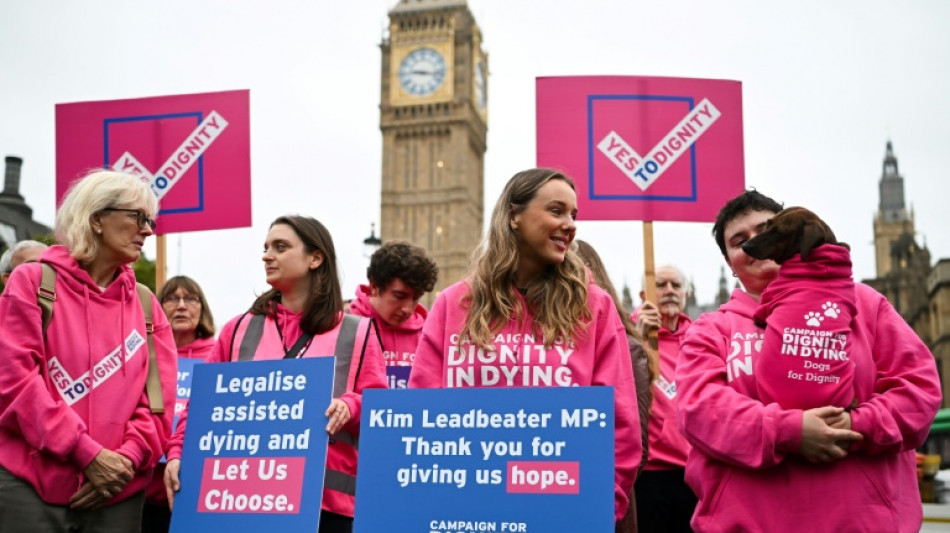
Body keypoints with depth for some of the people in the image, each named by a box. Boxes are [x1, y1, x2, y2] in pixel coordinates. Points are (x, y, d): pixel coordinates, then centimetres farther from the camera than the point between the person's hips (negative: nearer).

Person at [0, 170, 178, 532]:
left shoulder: (146, 304, 12)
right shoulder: (33, 282, 2)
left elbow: (160, 398, 6)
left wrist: (129, 458, -11)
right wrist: (87, 453, -14)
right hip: (30, 485, -3)